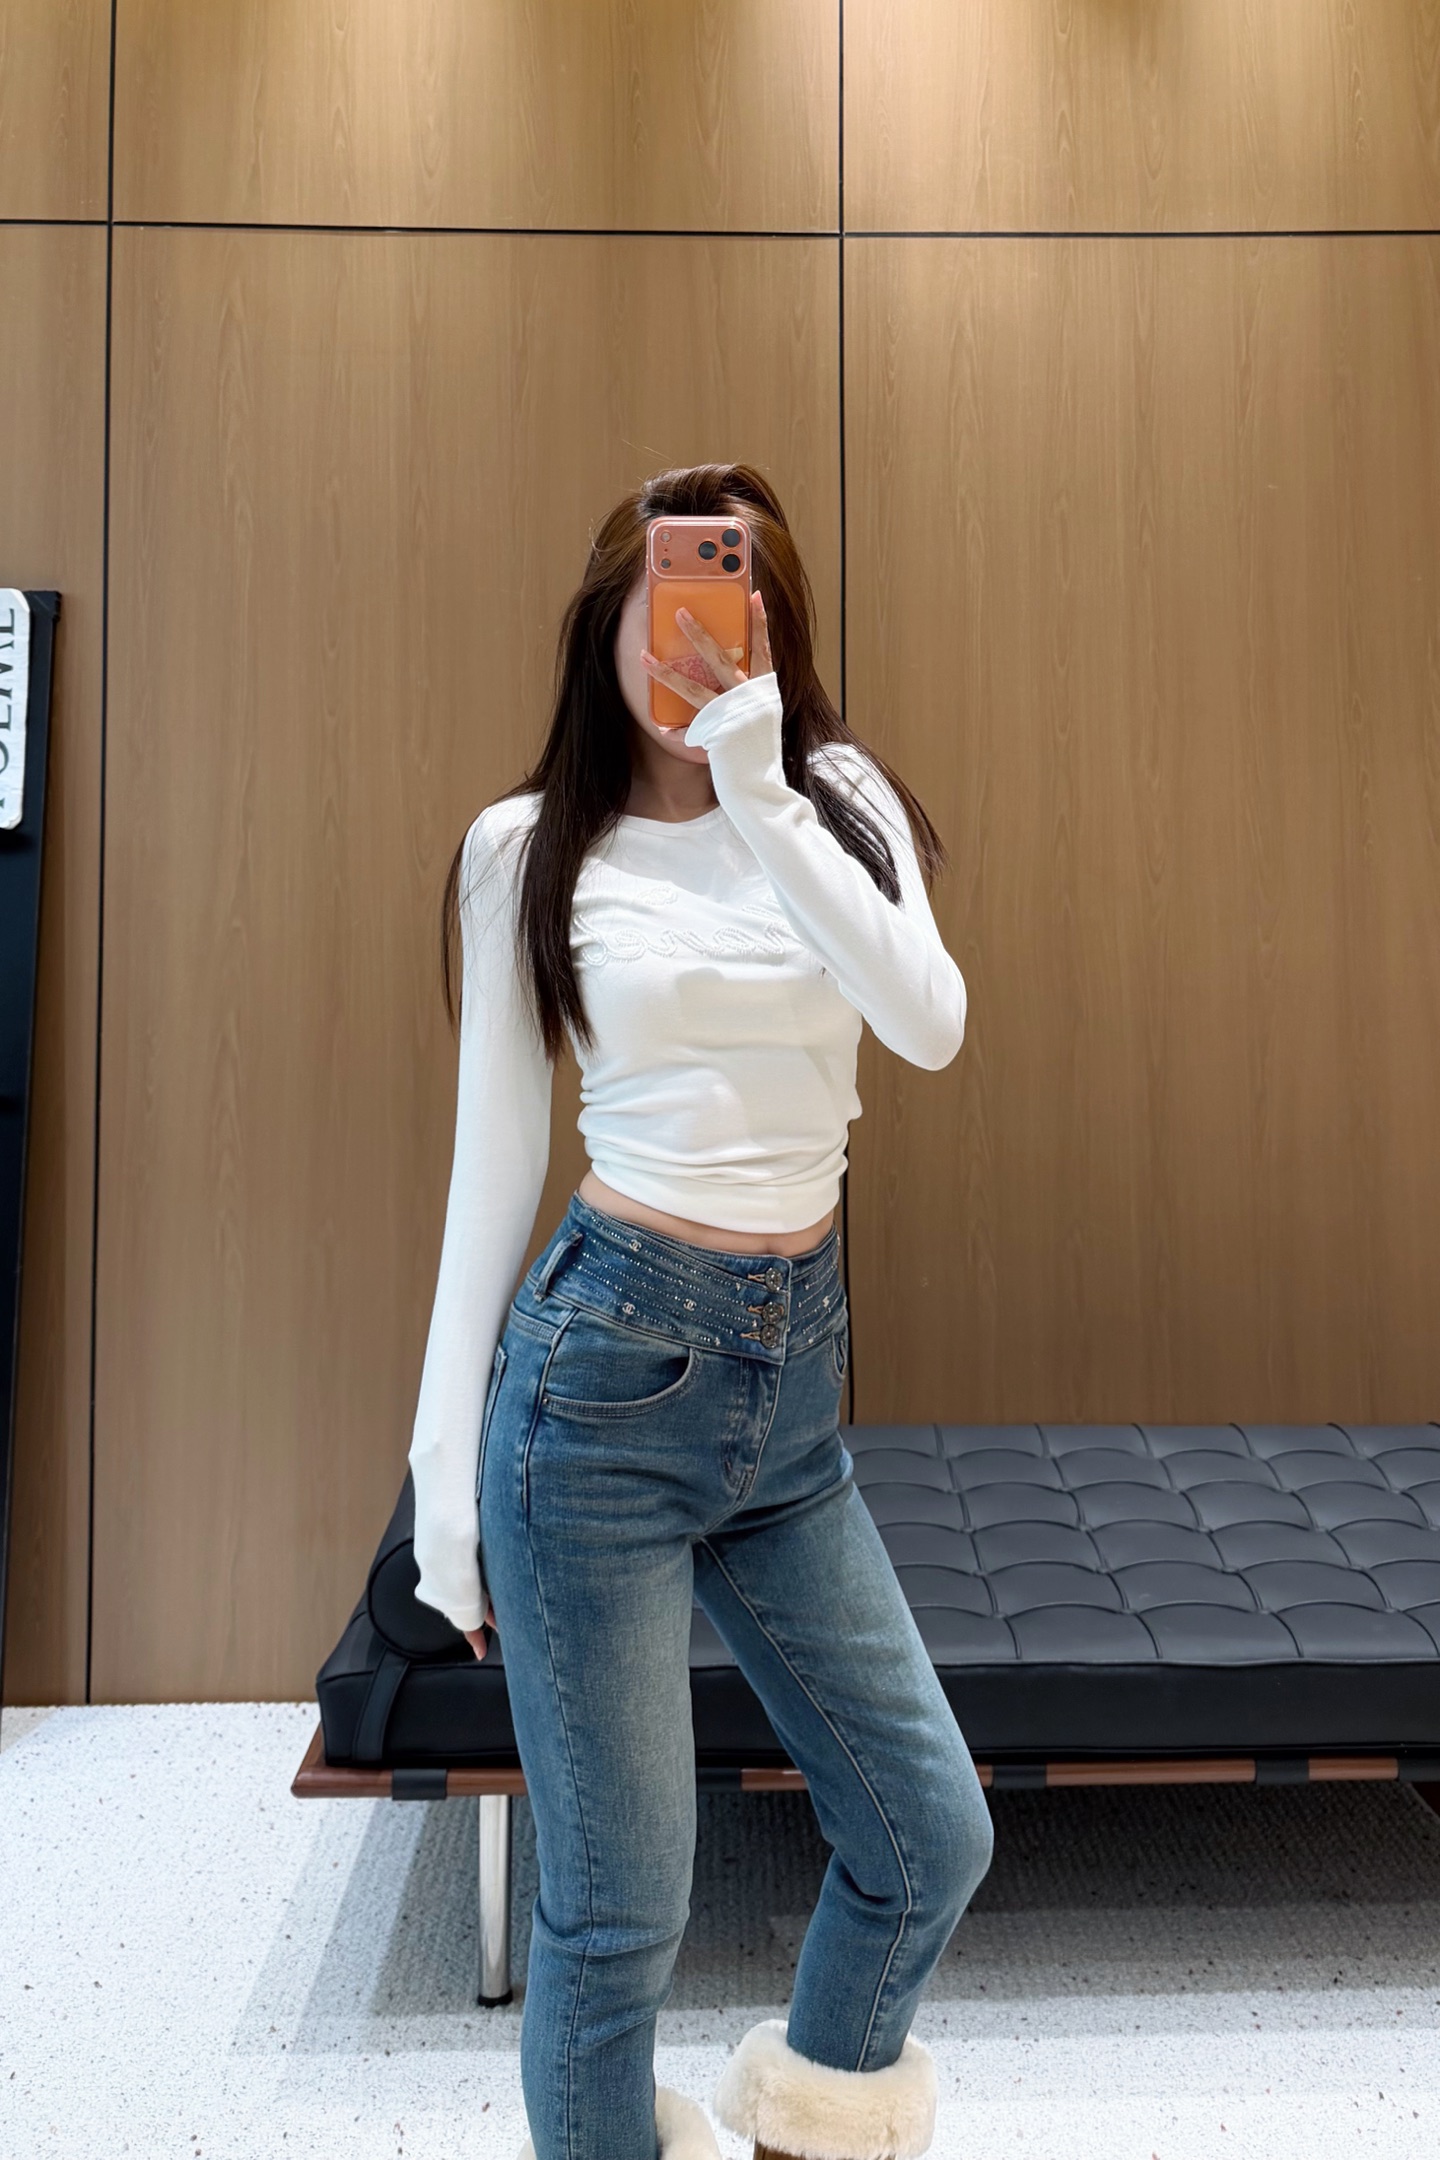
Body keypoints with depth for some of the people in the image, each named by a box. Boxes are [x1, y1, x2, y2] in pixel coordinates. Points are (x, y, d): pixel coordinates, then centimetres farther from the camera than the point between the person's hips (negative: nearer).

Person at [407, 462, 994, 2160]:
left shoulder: (838, 794, 7)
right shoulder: (530, 847, 0)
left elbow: (930, 1024, -12)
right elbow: (495, 1161, 1)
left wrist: (757, 792, -16)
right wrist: (449, 1462, 1)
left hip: (794, 1378, 4)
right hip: (609, 1366, -3)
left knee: (933, 1840, 13)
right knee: (617, 1908, 7)